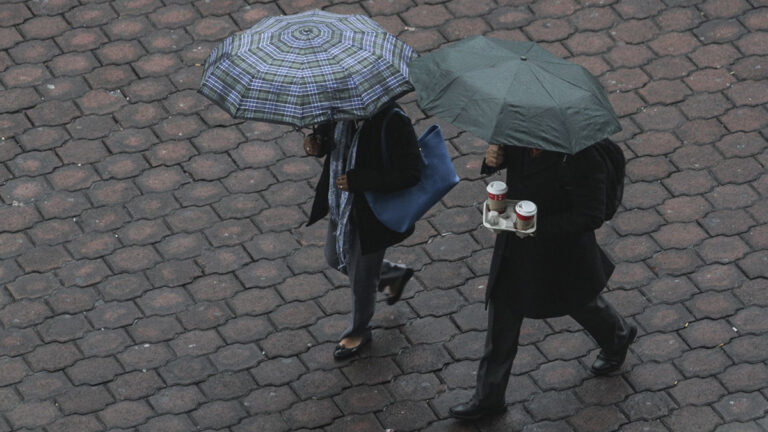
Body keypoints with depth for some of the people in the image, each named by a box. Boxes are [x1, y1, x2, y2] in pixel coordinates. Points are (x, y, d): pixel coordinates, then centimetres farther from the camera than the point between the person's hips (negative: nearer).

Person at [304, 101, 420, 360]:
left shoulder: (393, 122, -32)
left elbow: (410, 174, -30)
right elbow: (327, 129, 8)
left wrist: (357, 181, -33)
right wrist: (317, 143, -18)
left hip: (372, 214, -7)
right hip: (342, 203, 7)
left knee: (362, 278, 13)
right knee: (335, 259, 28)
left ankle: (359, 331, 42)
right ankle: (395, 276, 52)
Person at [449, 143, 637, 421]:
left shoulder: (582, 159, -36)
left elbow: (591, 217, -30)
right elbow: (507, 152, 6)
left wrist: (538, 226, -34)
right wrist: (493, 159, -19)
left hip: (560, 251, -6)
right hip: (514, 245, 6)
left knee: (579, 302, 25)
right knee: (502, 317, 13)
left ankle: (618, 338, 60)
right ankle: (489, 398, 27)